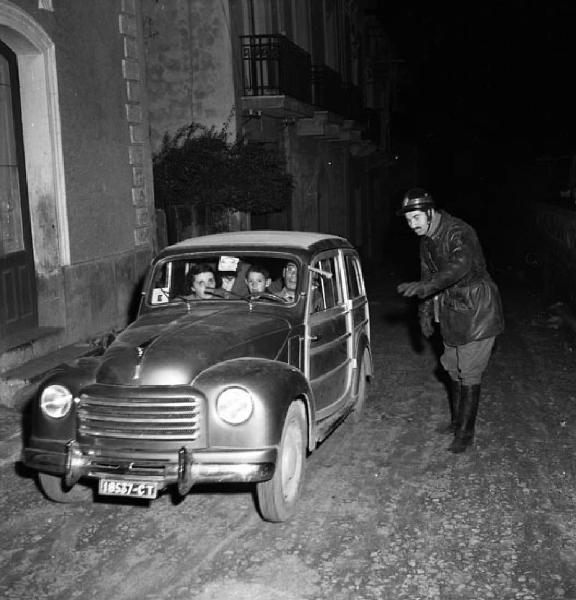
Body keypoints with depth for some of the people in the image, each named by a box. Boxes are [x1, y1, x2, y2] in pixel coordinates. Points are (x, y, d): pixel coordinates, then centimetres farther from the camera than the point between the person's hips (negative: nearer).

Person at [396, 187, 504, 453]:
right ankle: (457, 420, 33)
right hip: (451, 312, 8)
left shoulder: (459, 233, -23)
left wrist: (426, 287, -56)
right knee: (454, 370, 17)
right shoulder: (426, 240, 5)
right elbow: (428, 274, 17)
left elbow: (461, 266, -43)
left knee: (469, 374, -3)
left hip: (476, 313, -8)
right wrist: (425, 311, 13)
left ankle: (465, 433, 7)